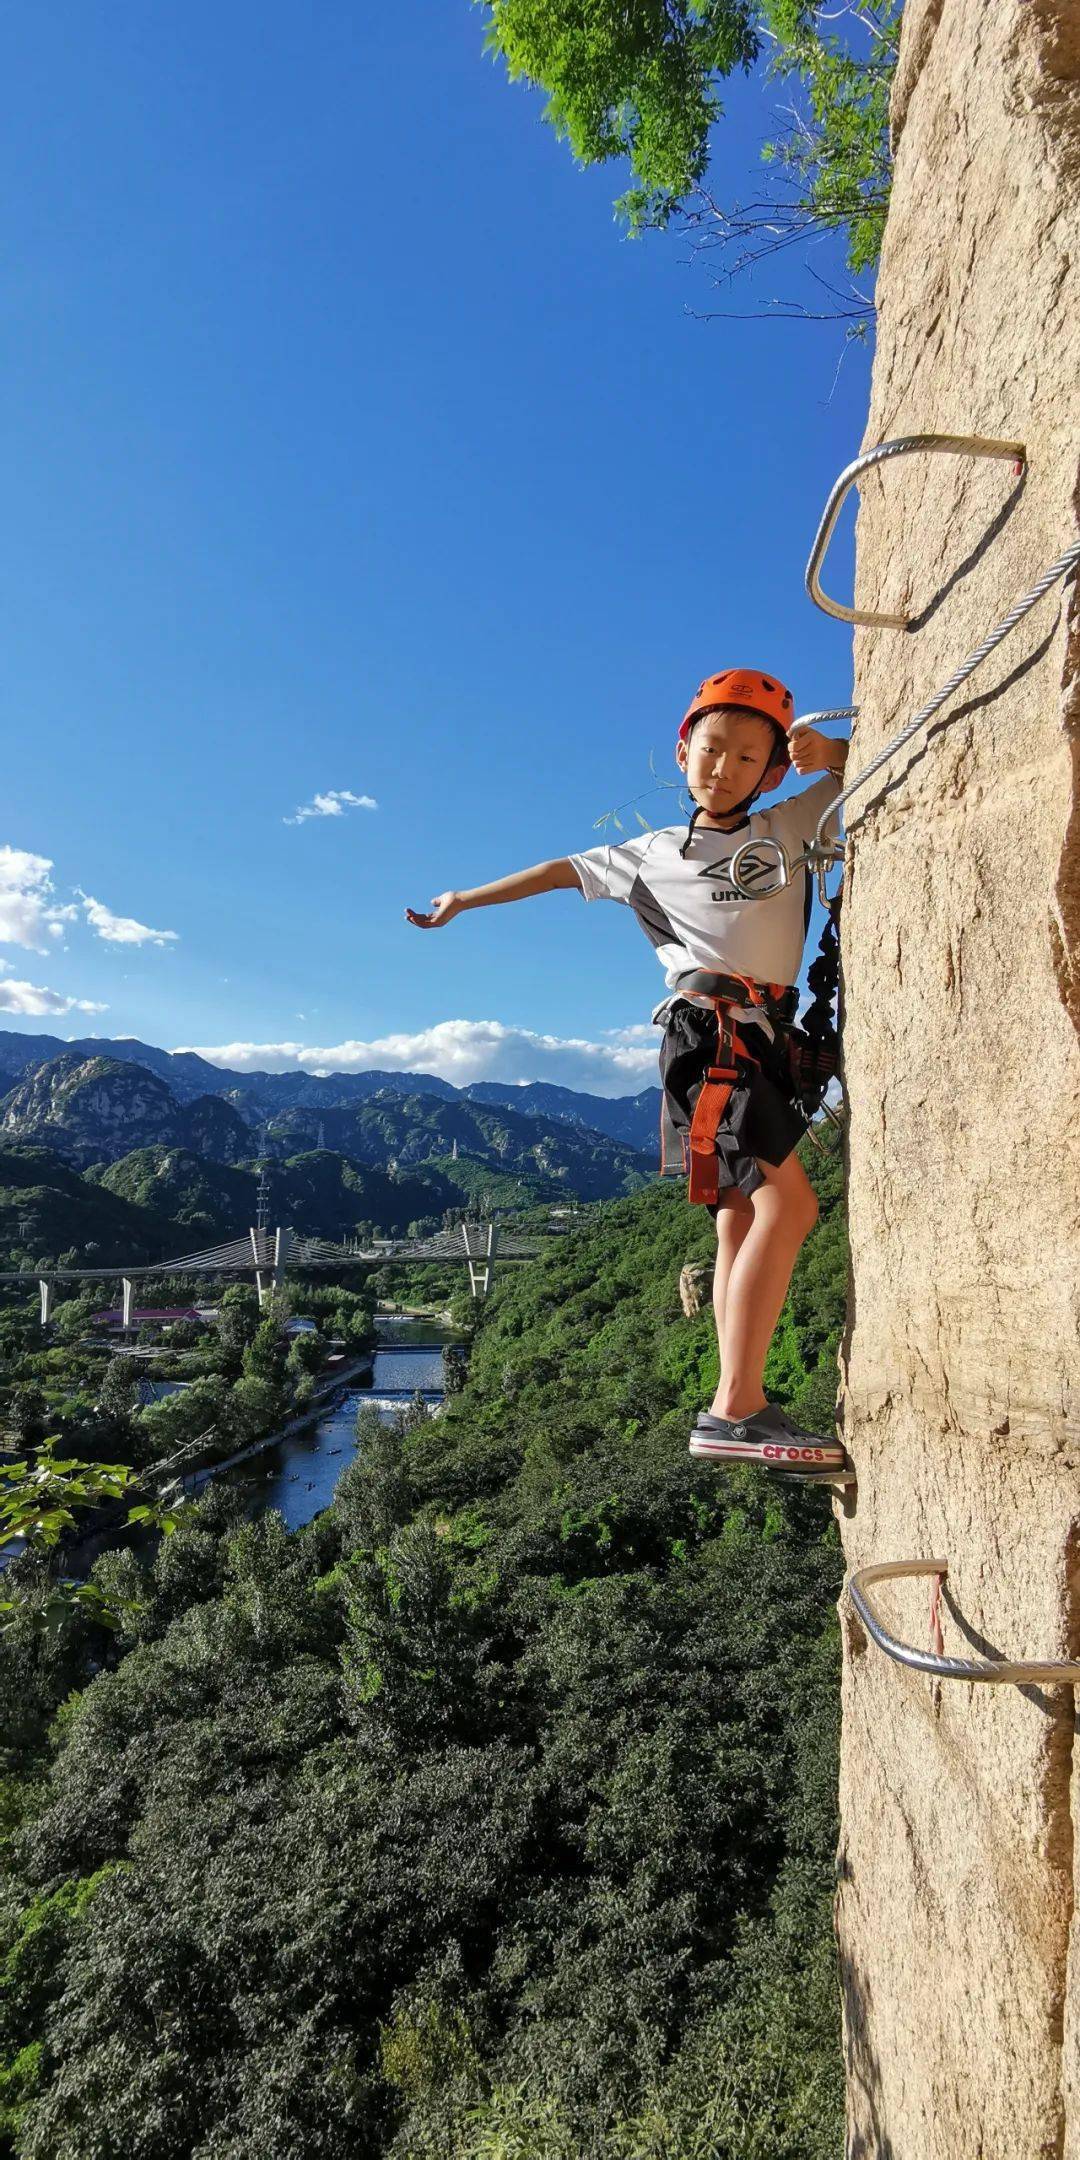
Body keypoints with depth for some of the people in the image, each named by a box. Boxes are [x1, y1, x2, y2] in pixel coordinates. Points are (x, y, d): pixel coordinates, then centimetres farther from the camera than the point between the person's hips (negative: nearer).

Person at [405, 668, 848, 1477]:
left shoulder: (791, 826, 19)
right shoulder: (653, 854, 15)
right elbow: (565, 870, 26)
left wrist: (828, 749, 2)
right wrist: (466, 898, 33)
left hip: (767, 1040, 5)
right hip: (709, 1029, -5)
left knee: (742, 1221, 2)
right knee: (788, 1202, -20)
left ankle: (738, 1413, 3)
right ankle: (736, 1409, -22)